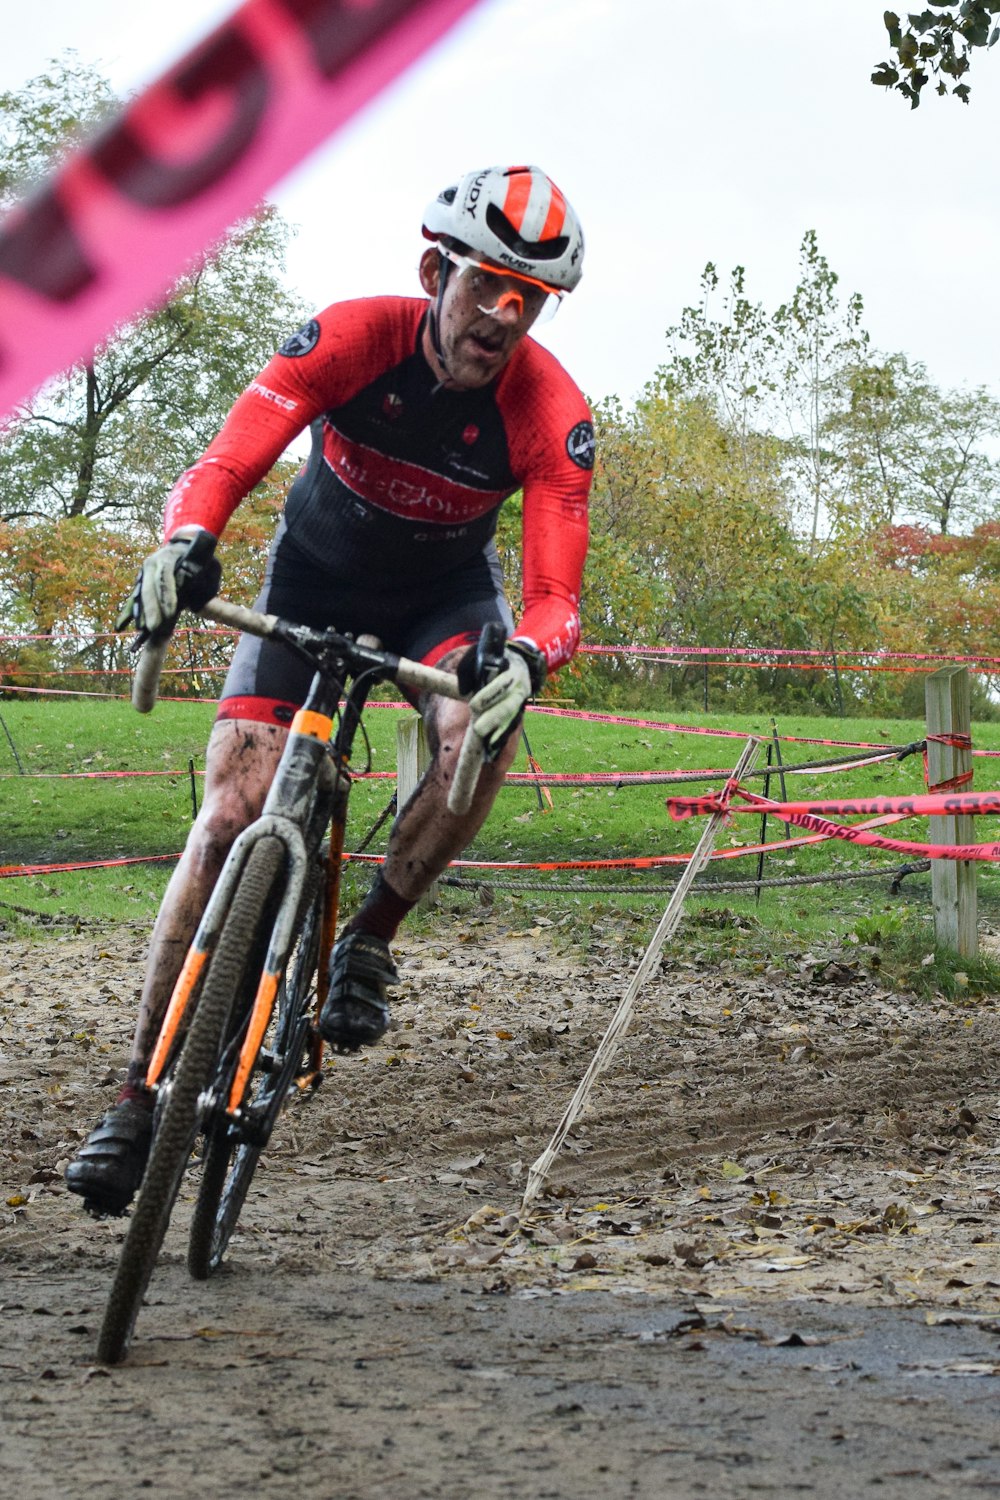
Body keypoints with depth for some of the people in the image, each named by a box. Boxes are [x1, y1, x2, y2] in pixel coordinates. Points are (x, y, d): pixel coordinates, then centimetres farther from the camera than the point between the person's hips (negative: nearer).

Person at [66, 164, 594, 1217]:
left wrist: (528, 656, -52)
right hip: (315, 575, 0)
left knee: (481, 736, -34)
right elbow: (224, 466, -31)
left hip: (445, 591, 0)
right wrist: (184, 545, -53)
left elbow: (554, 593, -29)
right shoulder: (353, 338, -26)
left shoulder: (551, 413, -25)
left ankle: (369, 938, -8)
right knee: (233, 807, -14)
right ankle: (140, 1092, -8)